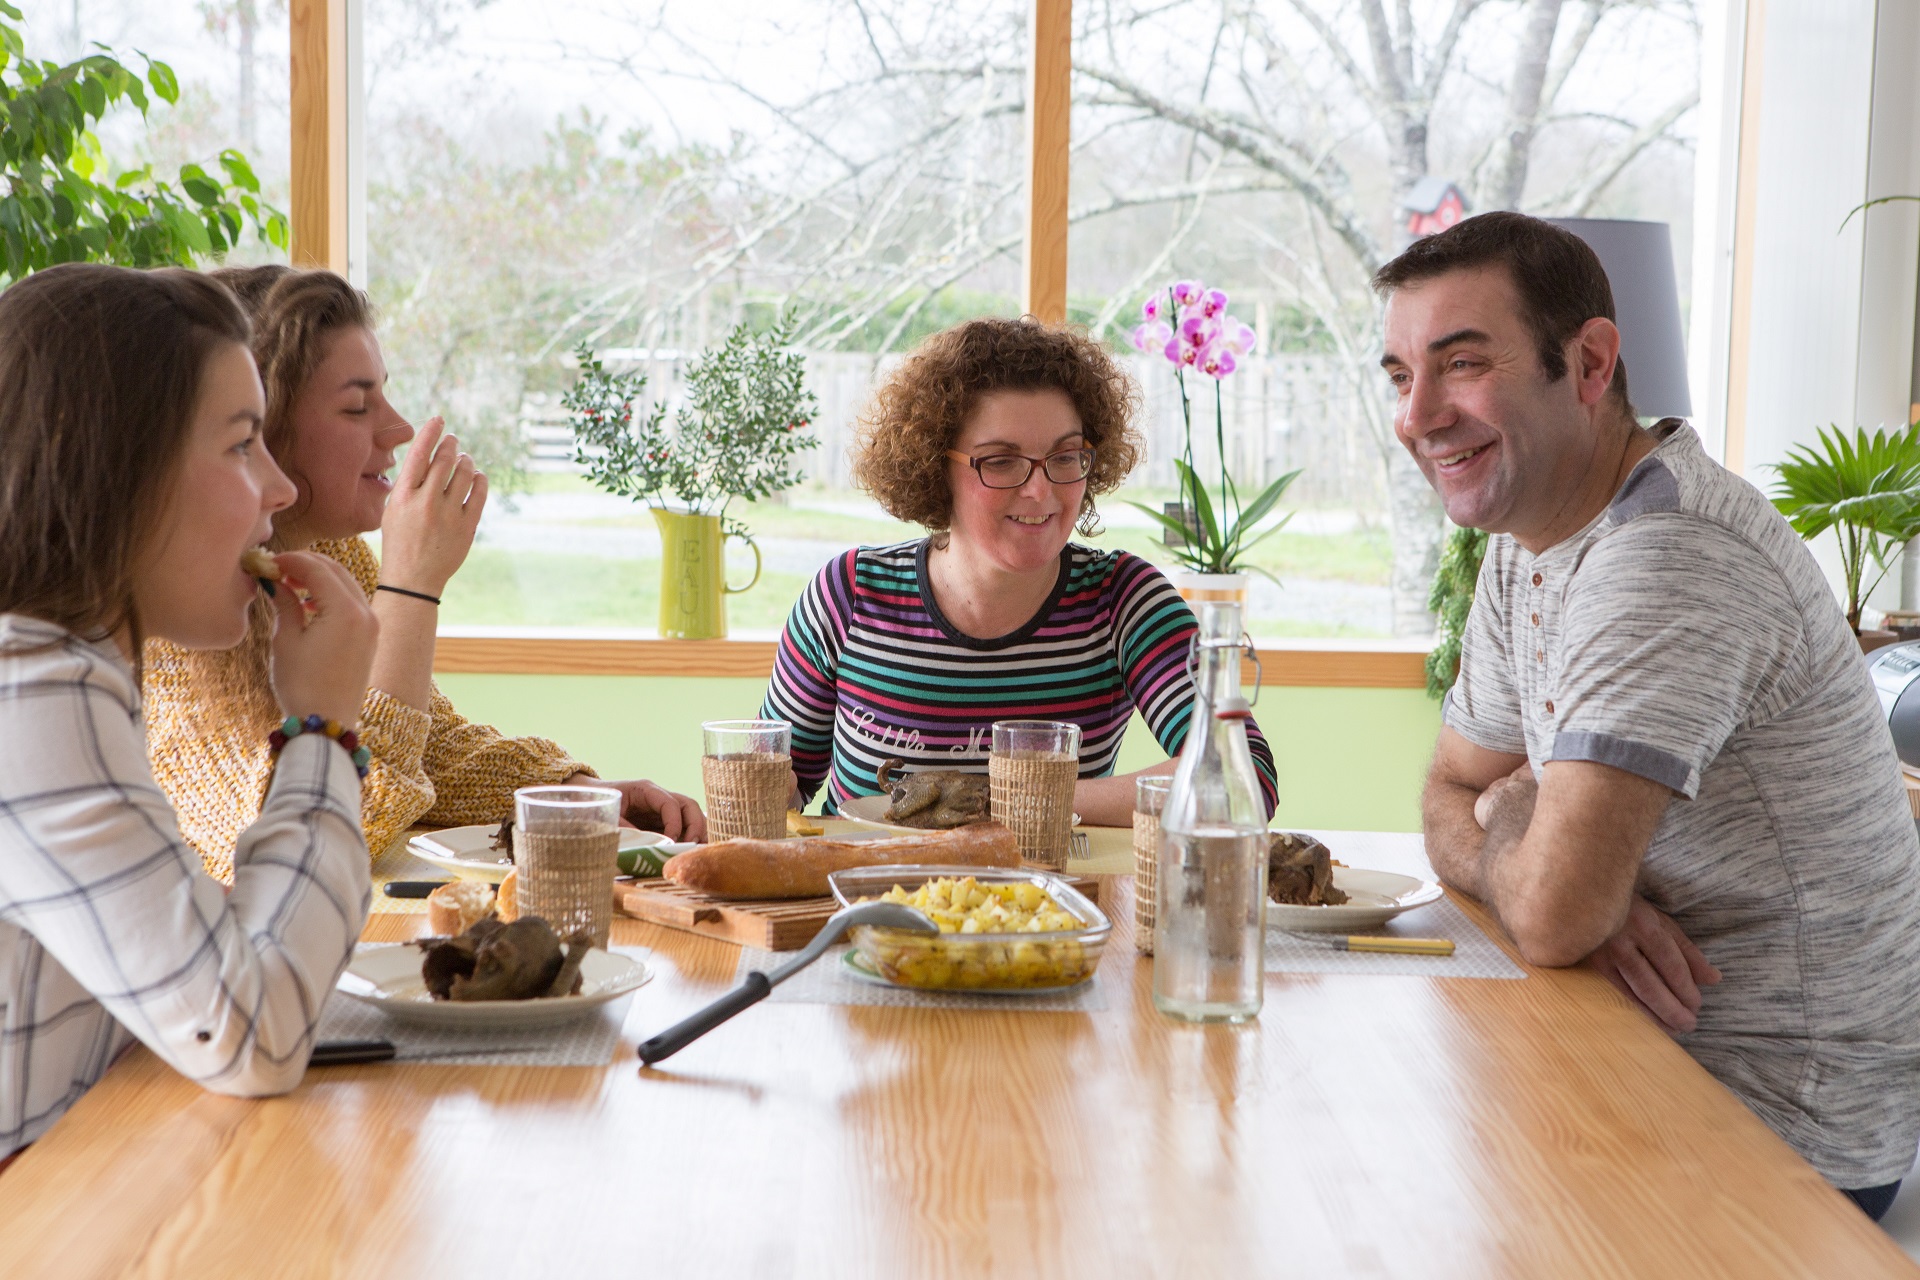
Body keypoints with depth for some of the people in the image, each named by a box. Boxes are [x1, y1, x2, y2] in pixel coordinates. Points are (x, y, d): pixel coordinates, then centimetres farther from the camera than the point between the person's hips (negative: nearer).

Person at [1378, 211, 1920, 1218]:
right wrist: (1589, 902, -13)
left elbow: (1551, 916, -31)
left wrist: (1509, 815, -7)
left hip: (1785, 1128, -8)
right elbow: (1453, 799, 9)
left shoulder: (1670, 560, -27)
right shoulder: (1526, 542, 5)